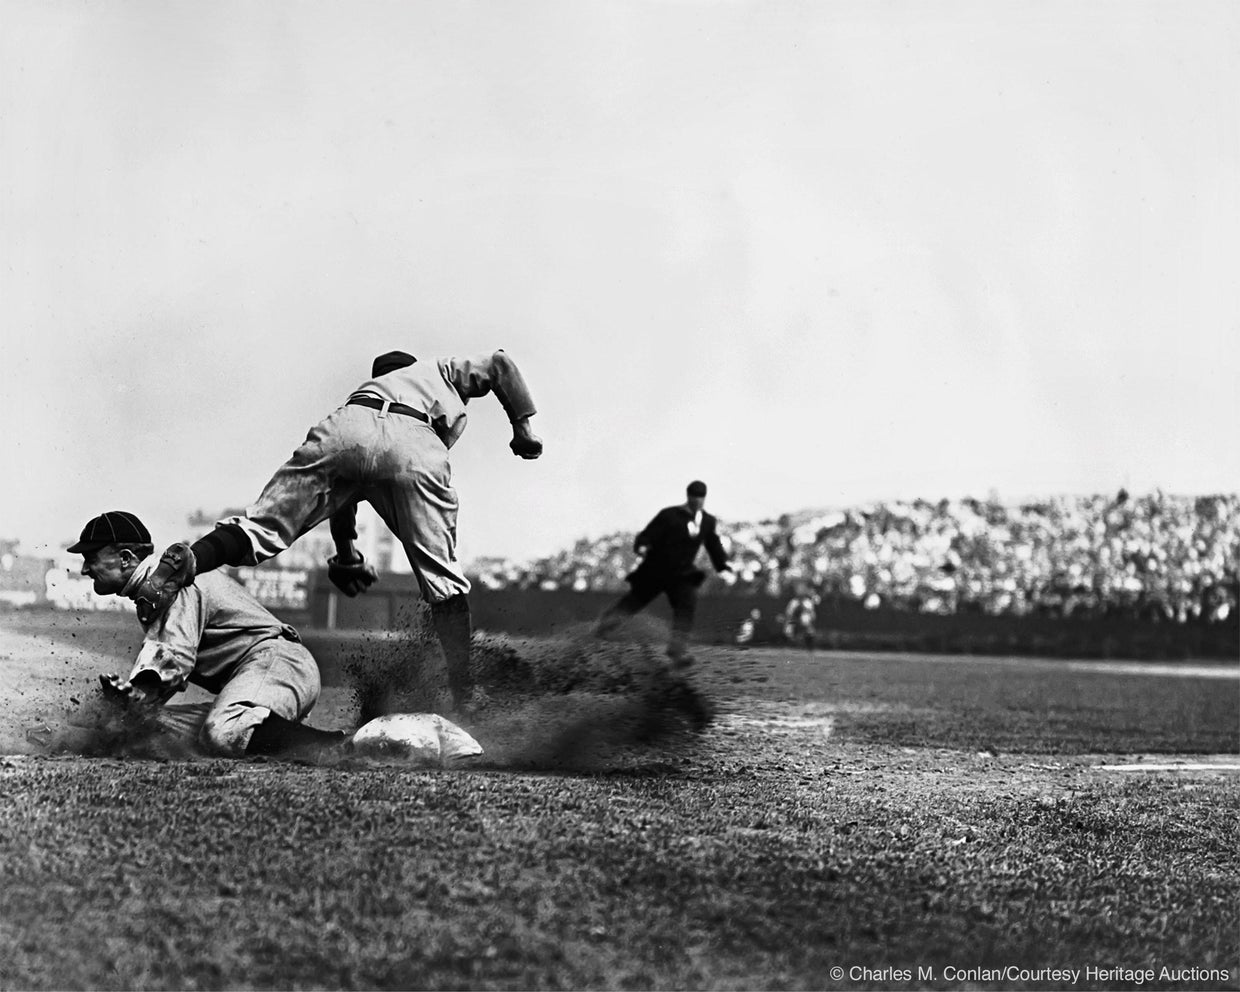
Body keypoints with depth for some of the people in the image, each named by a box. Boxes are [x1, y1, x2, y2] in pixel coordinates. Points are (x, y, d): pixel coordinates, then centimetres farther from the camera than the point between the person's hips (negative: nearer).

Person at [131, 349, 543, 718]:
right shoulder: (441, 370, 42)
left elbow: (340, 494, 41)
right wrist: (523, 426, 30)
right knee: (442, 578, 6)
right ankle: (463, 693, 2)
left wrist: (346, 555, 45)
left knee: (262, 527, -3)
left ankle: (186, 563, -31)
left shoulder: (363, 389, 46)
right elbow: (500, 364, 25)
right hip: (416, 451, -2)